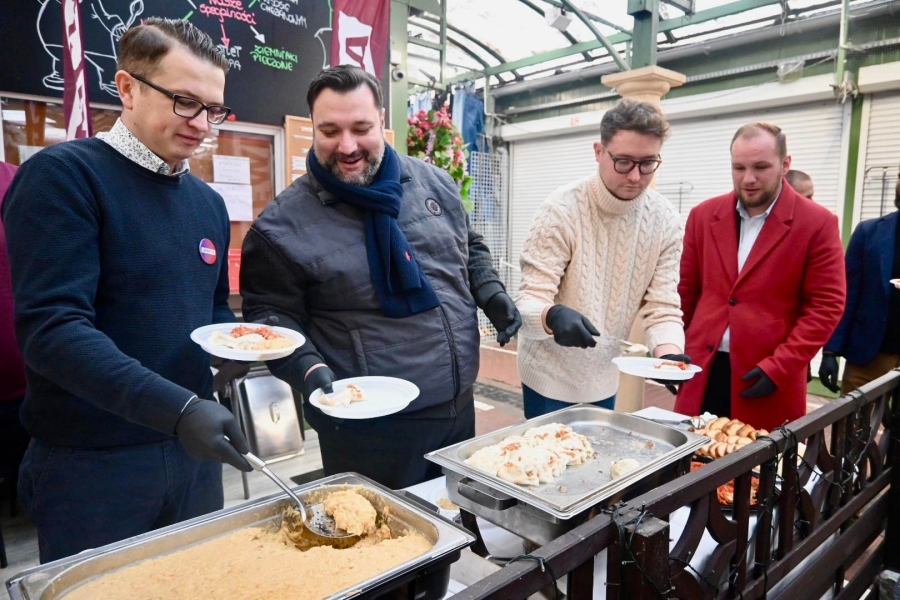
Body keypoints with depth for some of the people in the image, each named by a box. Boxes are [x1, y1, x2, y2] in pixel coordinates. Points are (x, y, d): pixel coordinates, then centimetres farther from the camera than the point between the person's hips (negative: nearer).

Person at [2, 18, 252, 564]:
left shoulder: (208, 202, 8)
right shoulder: (63, 175, -14)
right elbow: (51, 327, -23)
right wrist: (177, 408, -32)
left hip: (192, 452, 7)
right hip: (91, 463, -6)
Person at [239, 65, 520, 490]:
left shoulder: (434, 183, 3)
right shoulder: (282, 225, -11)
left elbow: (471, 250, 16)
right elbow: (271, 316, -8)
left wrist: (491, 294, 0)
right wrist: (310, 369, -24)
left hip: (459, 407, 6)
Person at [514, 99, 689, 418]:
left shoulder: (665, 220, -8)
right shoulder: (561, 210, -21)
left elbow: (663, 306, -7)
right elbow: (529, 299, -24)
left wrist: (670, 354, -27)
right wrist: (553, 316, -46)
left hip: (604, 377, 4)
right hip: (551, 375, -4)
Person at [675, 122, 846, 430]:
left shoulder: (817, 223, -5)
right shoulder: (703, 215, 4)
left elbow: (826, 305, -5)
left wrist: (779, 367, -12)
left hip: (769, 378, -2)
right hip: (701, 371, 3)